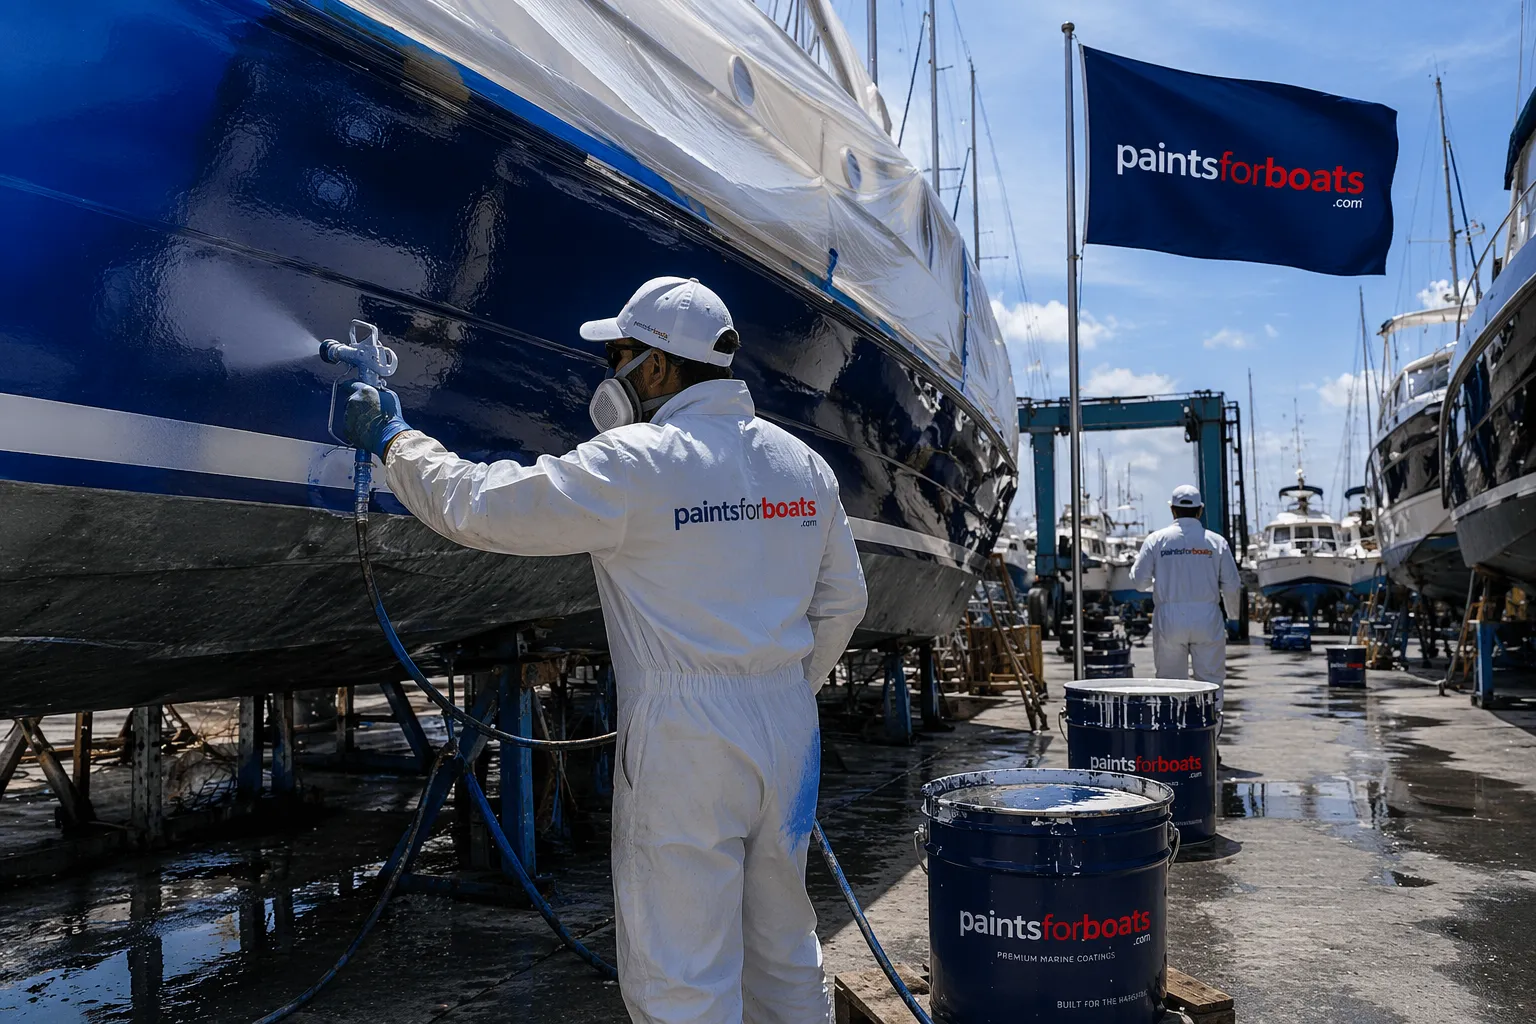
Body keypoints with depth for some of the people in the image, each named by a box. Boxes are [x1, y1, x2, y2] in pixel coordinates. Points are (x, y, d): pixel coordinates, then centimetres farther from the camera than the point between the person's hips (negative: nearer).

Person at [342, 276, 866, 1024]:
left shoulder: (636, 465, -13)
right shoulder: (804, 465, 8)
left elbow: (477, 505, -7)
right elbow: (840, 601, 14)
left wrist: (394, 442, 9)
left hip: (684, 742, -7)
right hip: (788, 732, 7)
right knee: (784, 953, 20)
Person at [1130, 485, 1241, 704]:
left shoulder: (1157, 540, 0)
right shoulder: (1216, 541, 2)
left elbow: (1139, 581, 0)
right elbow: (1231, 586, 4)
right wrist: (1233, 612, 22)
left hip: (1168, 619, 0)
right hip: (1207, 620, 0)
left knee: (1170, 680, 8)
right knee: (1210, 680, 6)